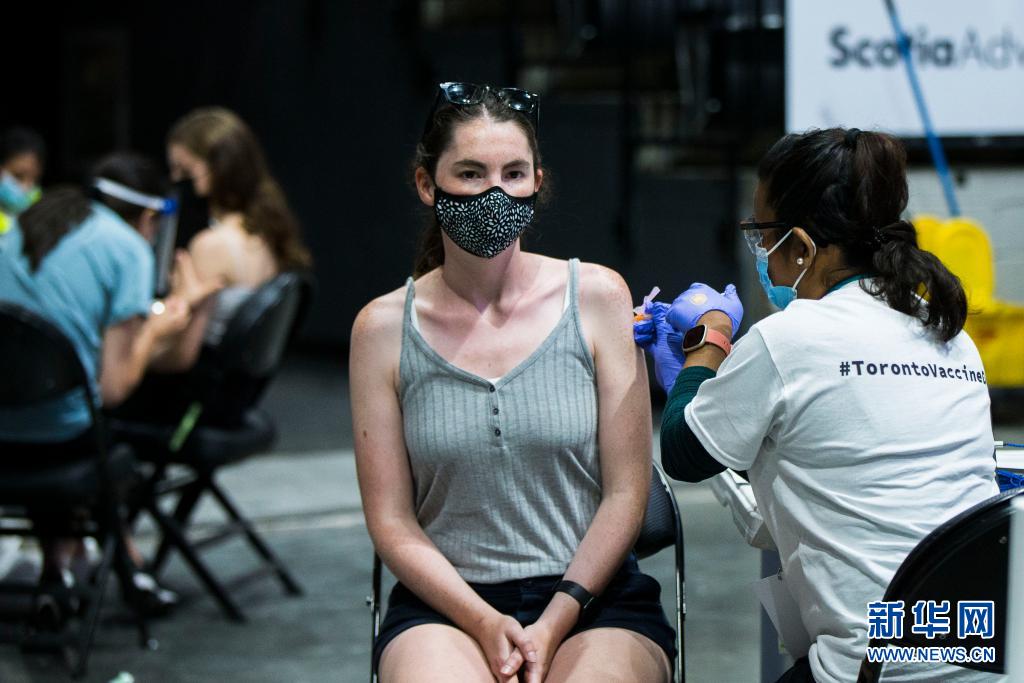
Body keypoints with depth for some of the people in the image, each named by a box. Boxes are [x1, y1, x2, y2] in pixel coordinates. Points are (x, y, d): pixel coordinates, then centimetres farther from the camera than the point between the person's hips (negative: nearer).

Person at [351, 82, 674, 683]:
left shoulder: (597, 296, 2)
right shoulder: (384, 328, 3)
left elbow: (626, 493, 1)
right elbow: (391, 520, 3)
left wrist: (556, 621, -10)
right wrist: (484, 623, -11)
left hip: (592, 596, 0)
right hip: (445, 602, 0)